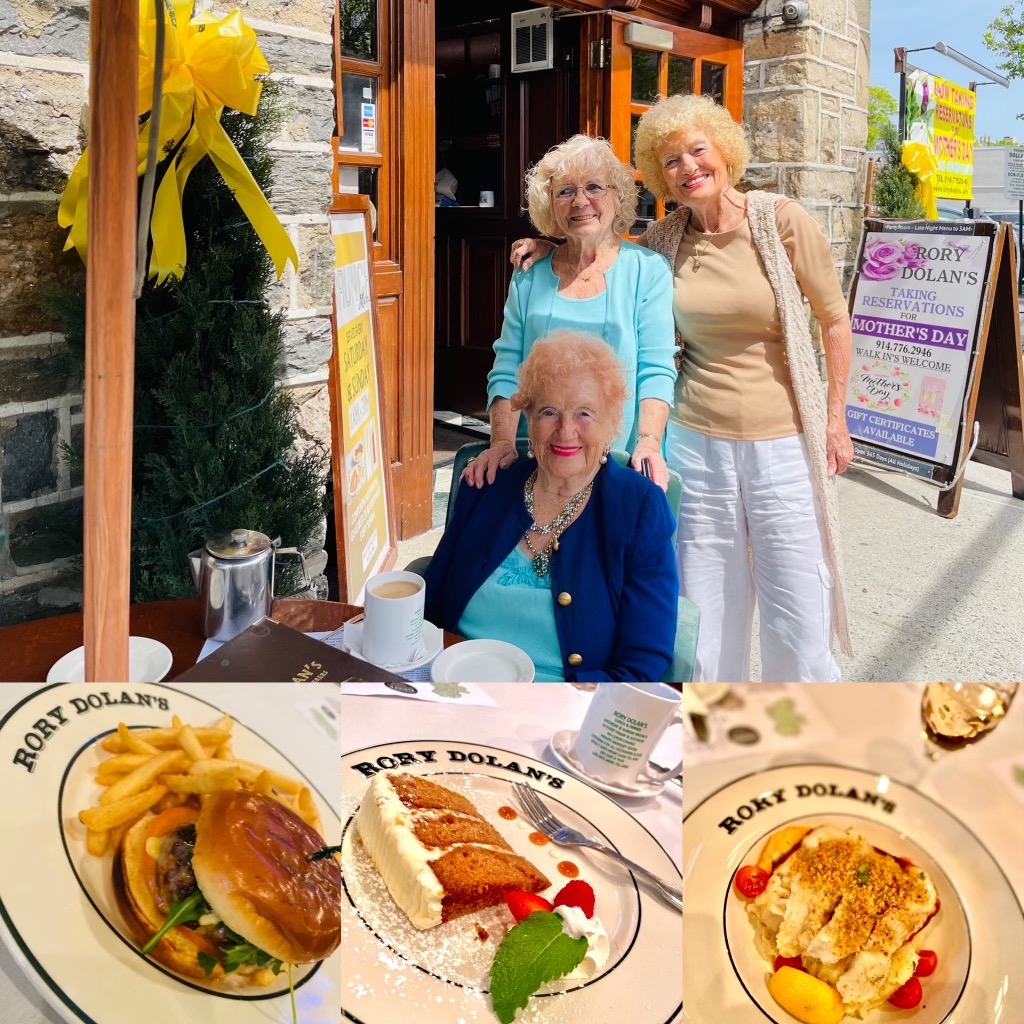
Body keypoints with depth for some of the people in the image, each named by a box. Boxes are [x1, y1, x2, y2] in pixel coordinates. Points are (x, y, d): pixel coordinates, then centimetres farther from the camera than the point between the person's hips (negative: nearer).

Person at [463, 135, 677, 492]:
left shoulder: (647, 270, 1)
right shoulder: (530, 278, 8)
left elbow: (656, 370, -6)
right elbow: (506, 370, 4)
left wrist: (649, 442, -20)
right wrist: (502, 442, -11)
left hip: (619, 463, -2)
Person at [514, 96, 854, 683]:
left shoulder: (782, 220, -5)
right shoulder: (665, 240, 4)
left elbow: (835, 321, 2)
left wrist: (835, 420, 1)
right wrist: (553, 246, 6)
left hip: (783, 443, -2)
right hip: (697, 442, 3)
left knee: (797, 621, 3)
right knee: (706, 615, 10)